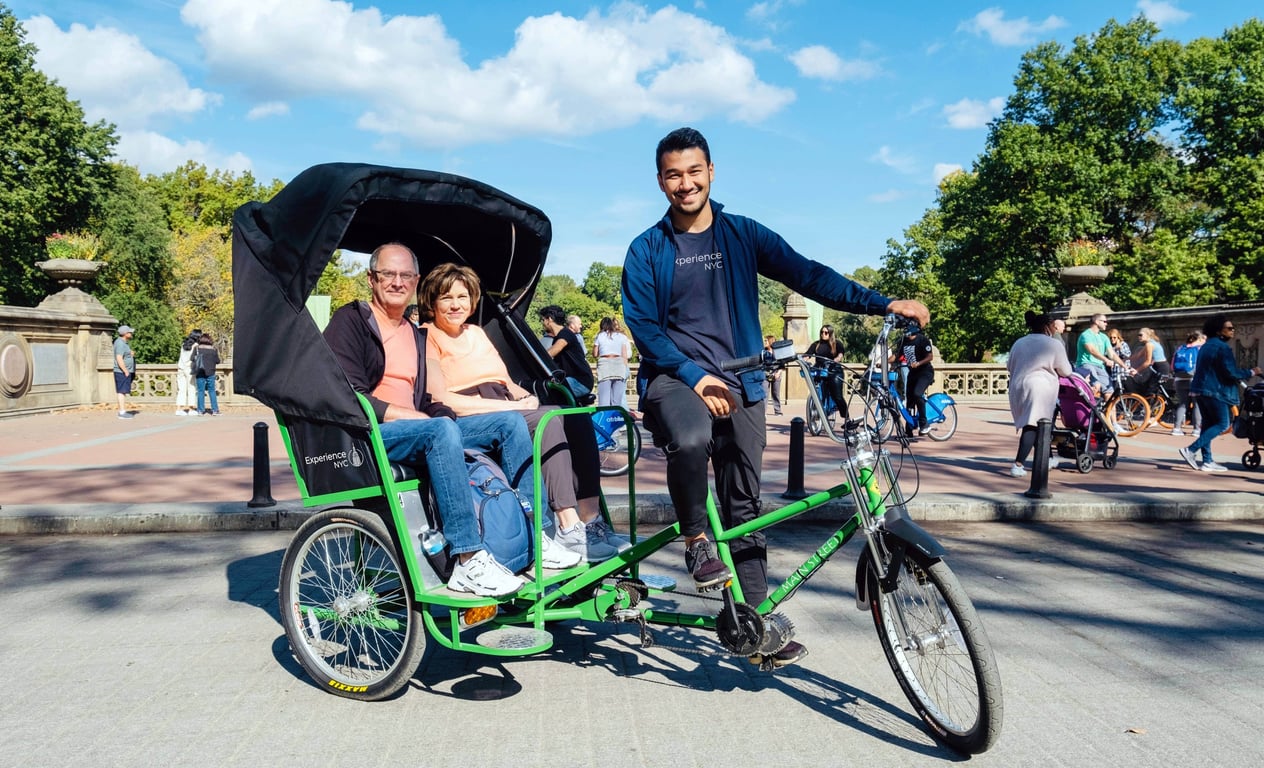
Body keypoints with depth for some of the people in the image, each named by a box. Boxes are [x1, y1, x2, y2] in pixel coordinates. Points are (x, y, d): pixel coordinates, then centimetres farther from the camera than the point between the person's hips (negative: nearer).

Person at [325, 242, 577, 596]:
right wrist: (408, 415, -17)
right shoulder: (350, 321, 0)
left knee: (510, 423, -5)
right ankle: (468, 561, -40)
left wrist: (442, 414, -2)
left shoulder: (415, 335, 24)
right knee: (441, 429, -38)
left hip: (416, 428, 8)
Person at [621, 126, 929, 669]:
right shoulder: (647, 250, 3)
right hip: (673, 376, -2)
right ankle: (695, 538, -10)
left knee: (744, 505, 4)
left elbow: (806, 275, -2)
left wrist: (883, 304, -14)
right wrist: (695, 376, -17)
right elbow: (643, 325, -3)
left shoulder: (743, 235, 7)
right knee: (691, 440, -36)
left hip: (740, 384, 2)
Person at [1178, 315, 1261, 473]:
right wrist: (1251, 372, -4)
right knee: (1222, 424, -2)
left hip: (1199, 390, 9)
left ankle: (1207, 461, 10)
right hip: (1214, 391, -9)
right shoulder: (1222, 347, -14)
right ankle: (1191, 450, -13)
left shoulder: (1206, 346, 16)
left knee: (1208, 423, 11)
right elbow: (1231, 373, -18)